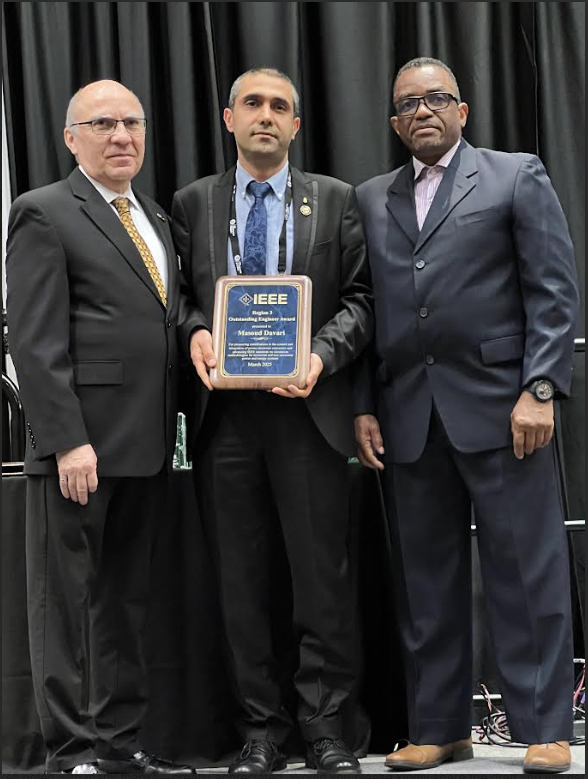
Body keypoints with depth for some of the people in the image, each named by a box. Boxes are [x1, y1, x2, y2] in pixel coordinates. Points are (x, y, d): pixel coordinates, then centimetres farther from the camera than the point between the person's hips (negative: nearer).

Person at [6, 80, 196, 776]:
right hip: (79, 446, -7)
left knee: (125, 601, 12)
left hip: (147, 450, 7)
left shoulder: (156, 219, 18)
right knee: (68, 602, 0)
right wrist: (67, 441, -18)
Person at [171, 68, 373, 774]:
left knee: (322, 575, -1)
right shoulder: (192, 204, 12)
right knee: (241, 581, 5)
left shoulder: (335, 200, 8)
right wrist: (193, 333, -9)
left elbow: (359, 297, 4)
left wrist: (322, 355, -12)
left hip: (307, 408, -1)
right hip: (224, 412, 1)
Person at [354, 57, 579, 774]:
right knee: (425, 579, 7)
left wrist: (539, 390, -11)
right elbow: (363, 311, 14)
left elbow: (554, 292, -2)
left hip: (497, 407, -4)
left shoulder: (516, 178, 5)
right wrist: (364, 407, 5)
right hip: (407, 415, 4)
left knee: (526, 573, -2)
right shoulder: (370, 201, 16)